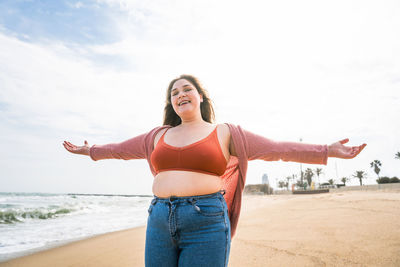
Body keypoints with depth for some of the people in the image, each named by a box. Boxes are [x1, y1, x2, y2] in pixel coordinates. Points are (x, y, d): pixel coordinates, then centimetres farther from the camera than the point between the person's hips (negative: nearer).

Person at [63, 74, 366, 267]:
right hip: (159, 221, 4)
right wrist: (90, 150, 39)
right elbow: (121, 149, 28)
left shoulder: (224, 133, 3)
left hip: (206, 224, -4)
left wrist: (328, 151, -5)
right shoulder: (159, 135, 14)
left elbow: (277, 148, -1)